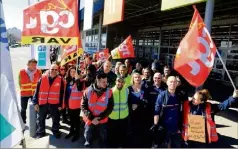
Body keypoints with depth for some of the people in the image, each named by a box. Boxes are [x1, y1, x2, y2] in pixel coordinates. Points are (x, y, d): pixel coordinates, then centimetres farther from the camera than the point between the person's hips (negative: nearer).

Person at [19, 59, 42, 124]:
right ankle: (23, 123, 28)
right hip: (24, 93, -1)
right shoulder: (22, 72, -12)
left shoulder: (39, 72, -9)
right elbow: (20, 82, 1)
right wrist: (22, 89, 6)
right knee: (23, 108, 11)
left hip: (35, 93, 1)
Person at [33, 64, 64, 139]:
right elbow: (37, 91, 1)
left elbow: (61, 93, -1)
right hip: (43, 103, 1)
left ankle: (55, 131, 36)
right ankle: (40, 132, 34)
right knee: (41, 119, 14)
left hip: (54, 104, -1)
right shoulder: (42, 78, -1)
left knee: (56, 119, 14)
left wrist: (60, 104, -3)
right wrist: (35, 102, -1)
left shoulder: (60, 80, -3)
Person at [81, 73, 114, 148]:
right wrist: (91, 118, -16)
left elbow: (110, 107, -7)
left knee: (103, 141, 17)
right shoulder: (88, 91, -10)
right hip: (89, 120, 0)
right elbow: (83, 106, -6)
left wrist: (99, 118, -14)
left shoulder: (109, 91, -10)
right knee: (88, 141, 19)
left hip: (103, 121, 0)